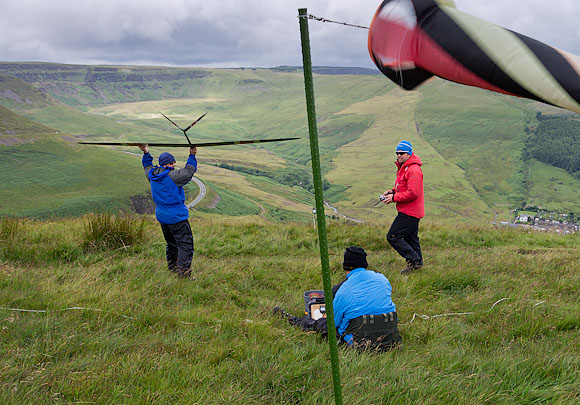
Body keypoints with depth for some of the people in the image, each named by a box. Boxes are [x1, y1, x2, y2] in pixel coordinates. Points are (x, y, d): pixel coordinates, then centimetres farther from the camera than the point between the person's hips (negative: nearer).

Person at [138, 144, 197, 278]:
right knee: (185, 244, -5)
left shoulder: (152, 175, 2)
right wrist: (192, 156, 6)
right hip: (176, 217, -8)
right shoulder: (173, 176, -19)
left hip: (161, 216, 8)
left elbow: (147, 166, 26)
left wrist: (146, 153, 32)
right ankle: (183, 271, -9)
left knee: (171, 242, 23)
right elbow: (189, 171, -7)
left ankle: (172, 266, 34)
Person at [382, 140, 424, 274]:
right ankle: (417, 262, 27)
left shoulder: (414, 170, -20)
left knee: (393, 236, -11)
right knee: (410, 237, 18)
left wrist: (394, 198, -19)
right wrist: (392, 191, 7)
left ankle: (414, 260, -7)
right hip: (410, 211, 11)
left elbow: (413, 193, -25)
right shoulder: (403, 168, 14)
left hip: (409, 212, -11)